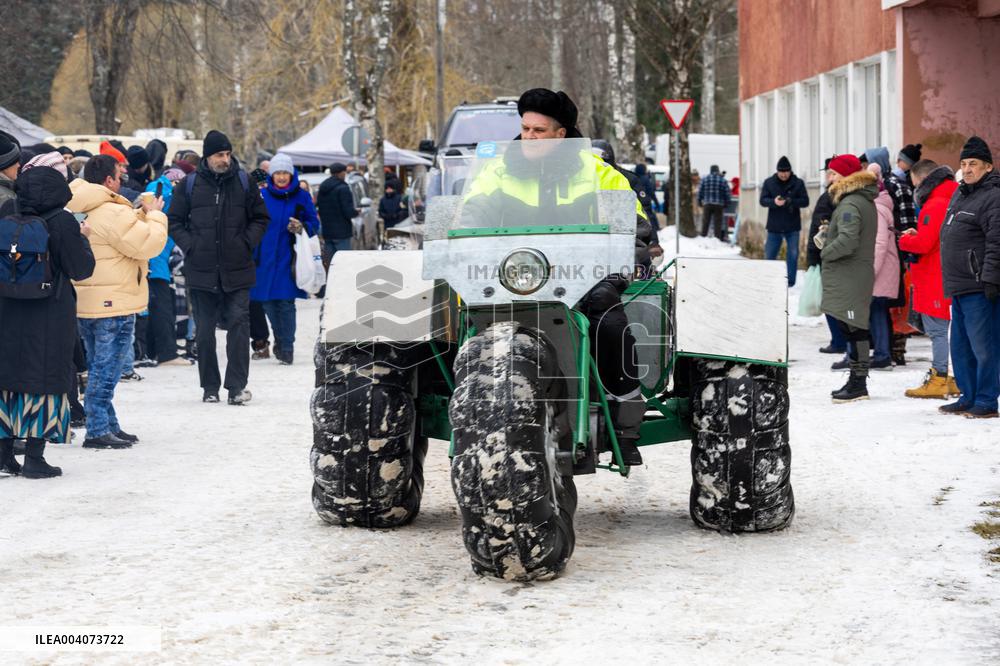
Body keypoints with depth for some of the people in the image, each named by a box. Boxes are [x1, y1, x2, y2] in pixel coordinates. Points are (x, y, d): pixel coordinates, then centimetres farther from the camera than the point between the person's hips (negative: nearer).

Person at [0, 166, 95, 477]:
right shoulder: (63, 222, -15)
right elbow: (81, 270, -9)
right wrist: (82, 238, 6)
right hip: (51, 312, -4)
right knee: (44, 380, 3)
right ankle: (34, 458, 3)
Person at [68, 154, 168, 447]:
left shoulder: (77, 211, 11)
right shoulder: (113, 213, -19)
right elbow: (149, 244, -19)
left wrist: (141, 215, 12)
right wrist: (154, 215, -3)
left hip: (87, 303, 9)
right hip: (113, 304, -9)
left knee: (98, 368, 16)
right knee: (106, 370, -5)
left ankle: (109, 426, 24)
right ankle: (98, 431, -4)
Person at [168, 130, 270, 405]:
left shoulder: (243, 182, 4)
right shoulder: (189, 184, 2)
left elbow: (261, 218, 13)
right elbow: (174, 221, 9)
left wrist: (247, 243, -1)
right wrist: (189, 246, -5)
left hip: (237, 270, 0)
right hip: (201, 270, 0)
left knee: (239, 324, -9)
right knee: (205, 331, 6)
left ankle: (236, 385, -7)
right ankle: (210, 387, 15)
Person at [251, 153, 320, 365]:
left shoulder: (302, 197, 2)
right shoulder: (262, 196, 5)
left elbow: (314, 224, 7)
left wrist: (302, 228, -15)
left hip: (288, 258, -2)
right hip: (266, 258, 2)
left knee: (286, 302, -9)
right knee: (268, 302, 5)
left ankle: (286, 348, -3)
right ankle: (280, 340, 25)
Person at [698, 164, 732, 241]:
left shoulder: (704, 179, 4)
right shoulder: (723, 180, 2)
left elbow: (700, 192, 4)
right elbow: (727, 194, 2)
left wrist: (699, 201, 14)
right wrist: (726, 204, 11)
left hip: (707, 204, 1)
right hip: (719, 205, -1)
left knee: (705, 222, 5)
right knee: (718, 222, 2)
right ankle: (717, 238, 1)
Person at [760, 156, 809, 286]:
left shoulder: (798, 183, -3)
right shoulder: (769, 183, 0)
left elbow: (805, 201, -6)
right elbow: (763, 200, -5)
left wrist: (790, 201, -25)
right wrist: (774, 202, -28)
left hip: (792, 227, -1)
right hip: (774, 226, 1)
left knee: (793, 254, 3)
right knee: (769, 254, 8)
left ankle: (790, 281, 11)